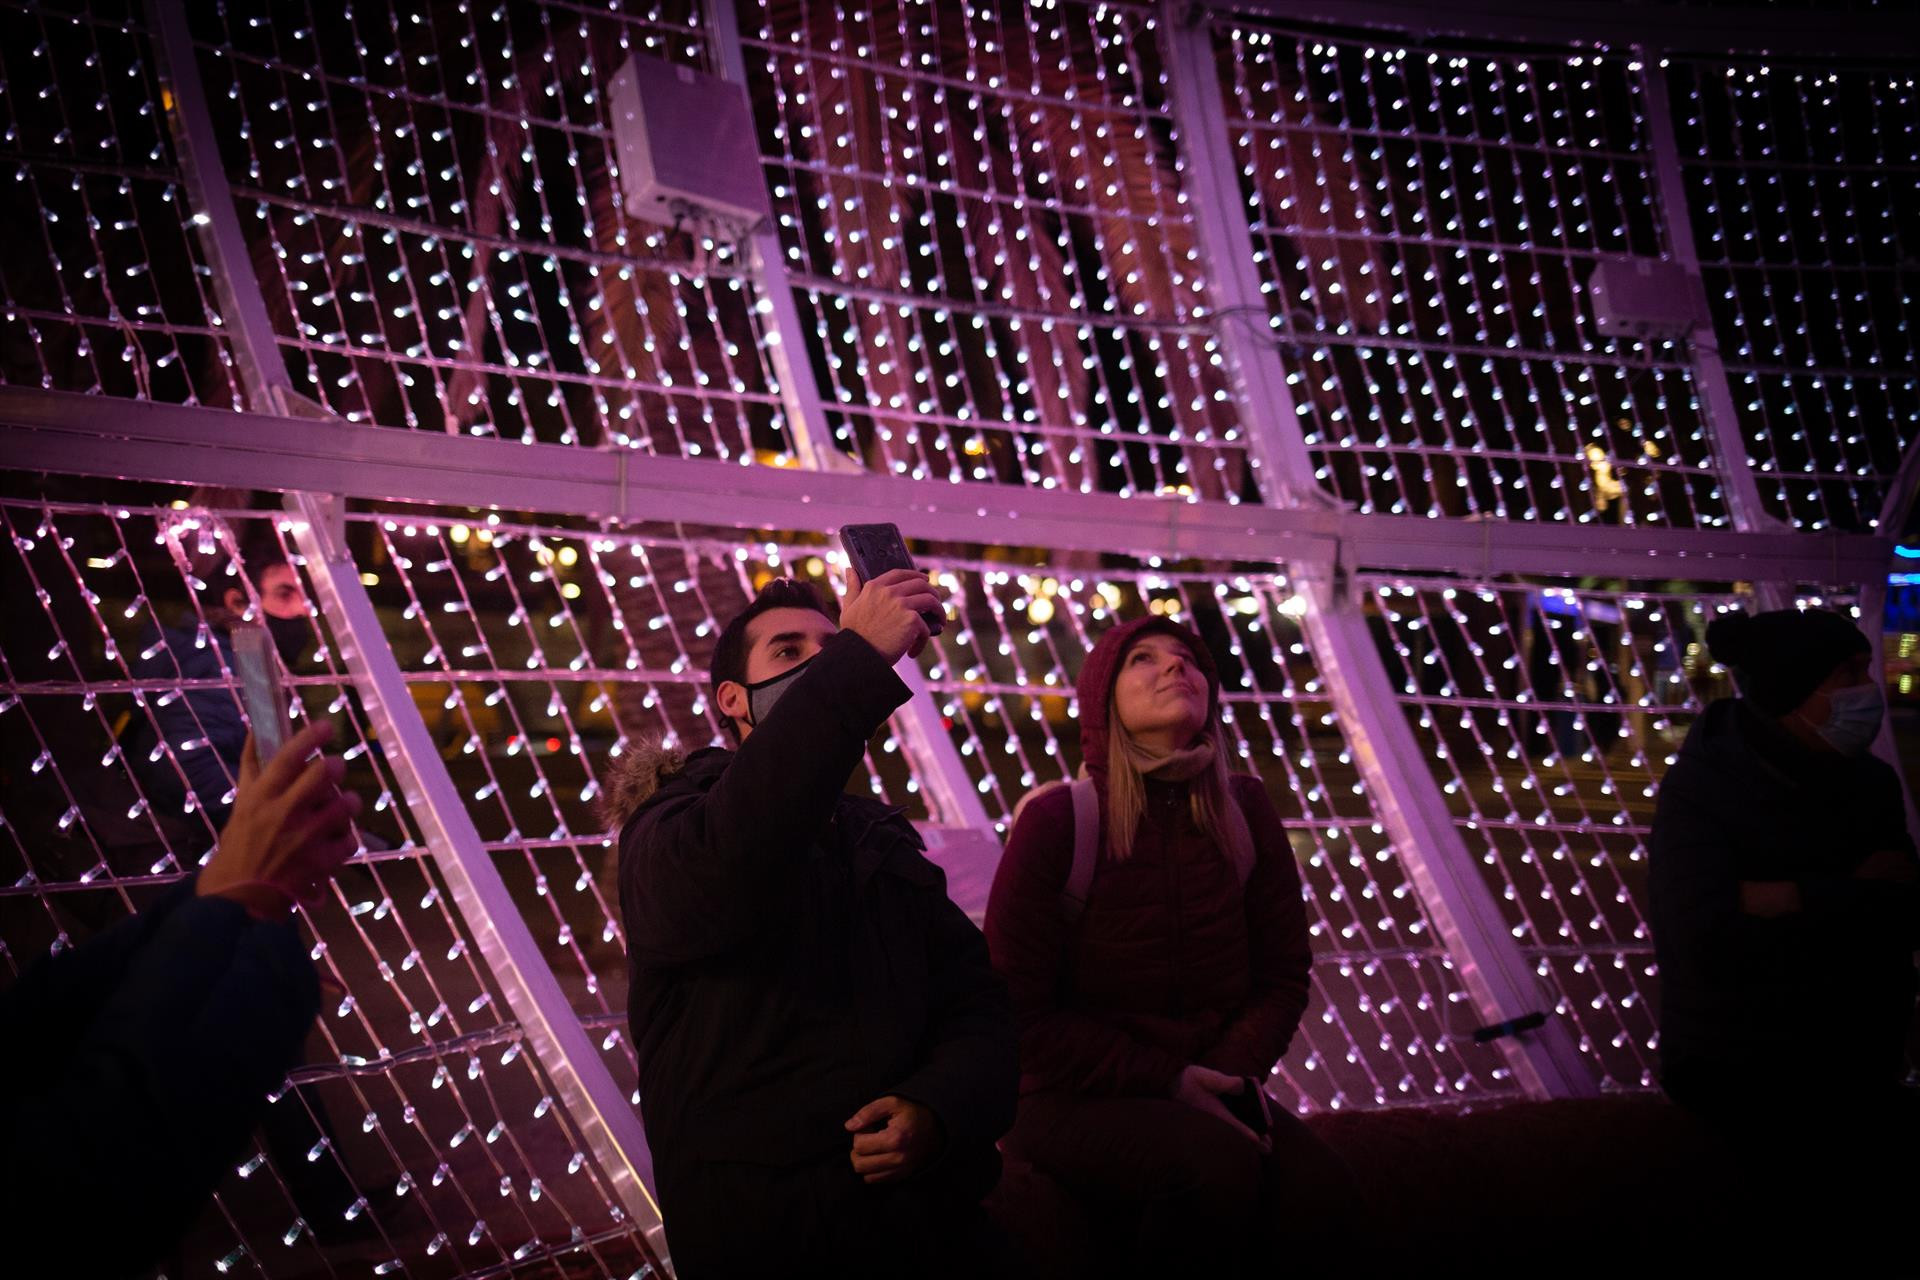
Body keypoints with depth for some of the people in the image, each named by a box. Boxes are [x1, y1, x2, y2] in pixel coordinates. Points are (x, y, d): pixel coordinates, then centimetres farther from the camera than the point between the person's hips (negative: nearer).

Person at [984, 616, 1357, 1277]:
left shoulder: (1244, 809, 4)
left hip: (1210, 1092, 4)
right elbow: (1020, 1011, -9)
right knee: (1218, 1162, -35)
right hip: (1075, 1100, -4)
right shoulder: (1056, 819, -8)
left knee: (1321, 1188, -26)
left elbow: (1284, 976, 10)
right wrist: (1167, 1081, -15)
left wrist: (1232, 1075, -9)